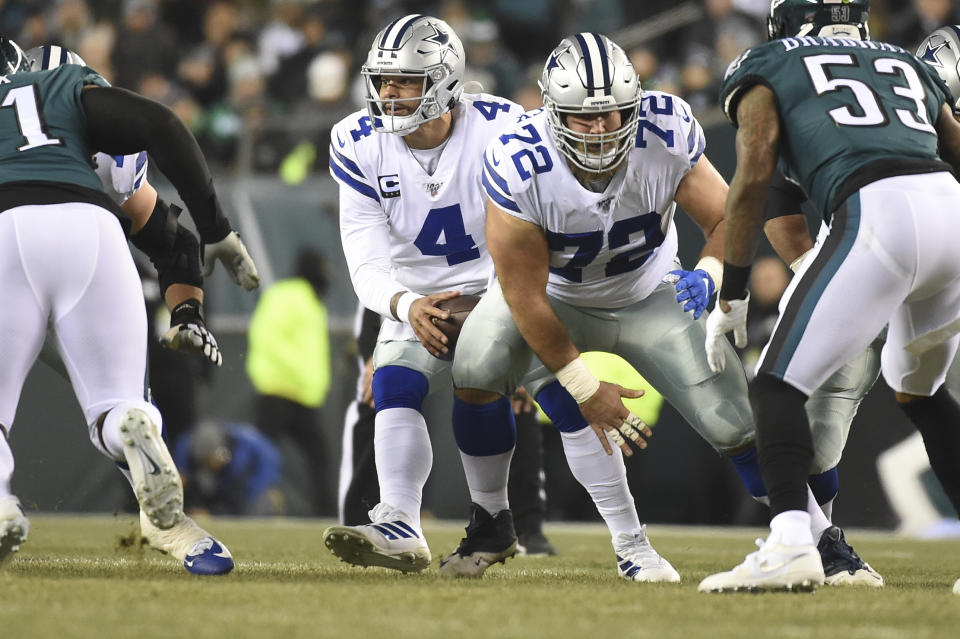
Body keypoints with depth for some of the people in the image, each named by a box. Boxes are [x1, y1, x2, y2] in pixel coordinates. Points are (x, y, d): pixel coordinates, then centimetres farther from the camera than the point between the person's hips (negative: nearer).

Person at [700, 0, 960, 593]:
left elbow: (755, 175, 6)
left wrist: (732, 294, 9)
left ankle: (790, 543, -21)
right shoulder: (909, 65, 32)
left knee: (779, 384, 1)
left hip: (878, 212, -5)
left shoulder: (766, 68, 19)